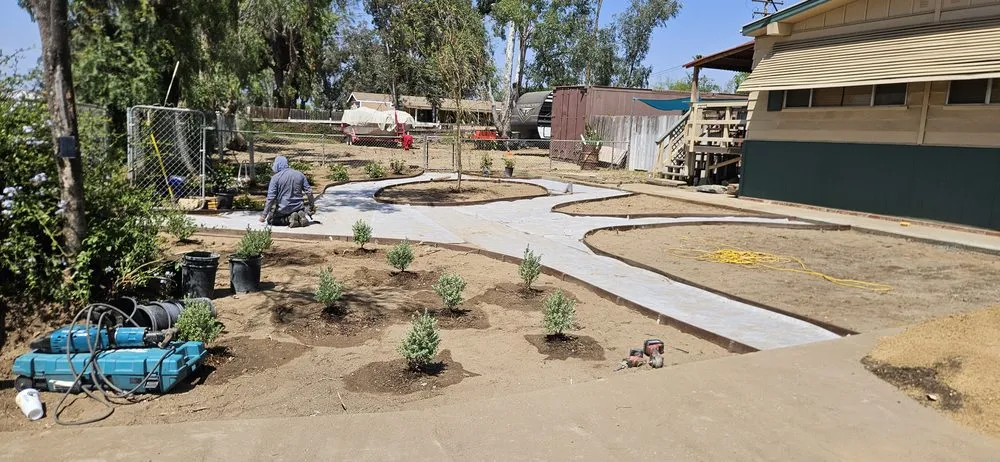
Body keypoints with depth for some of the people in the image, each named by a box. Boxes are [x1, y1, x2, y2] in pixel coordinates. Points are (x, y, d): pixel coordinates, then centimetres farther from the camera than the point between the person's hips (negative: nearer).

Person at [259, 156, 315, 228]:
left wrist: (264, 215, -7)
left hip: (283, 209, -4)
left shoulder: (275, 178, -10)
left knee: (270, 220, 19)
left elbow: (270, 198, -12)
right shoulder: (299, 174, 2)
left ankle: (288, 218, -8)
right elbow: (309, 192, 3)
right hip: (299, 207, 4)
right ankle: (300, 215, -3)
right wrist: (312, 206, 16)